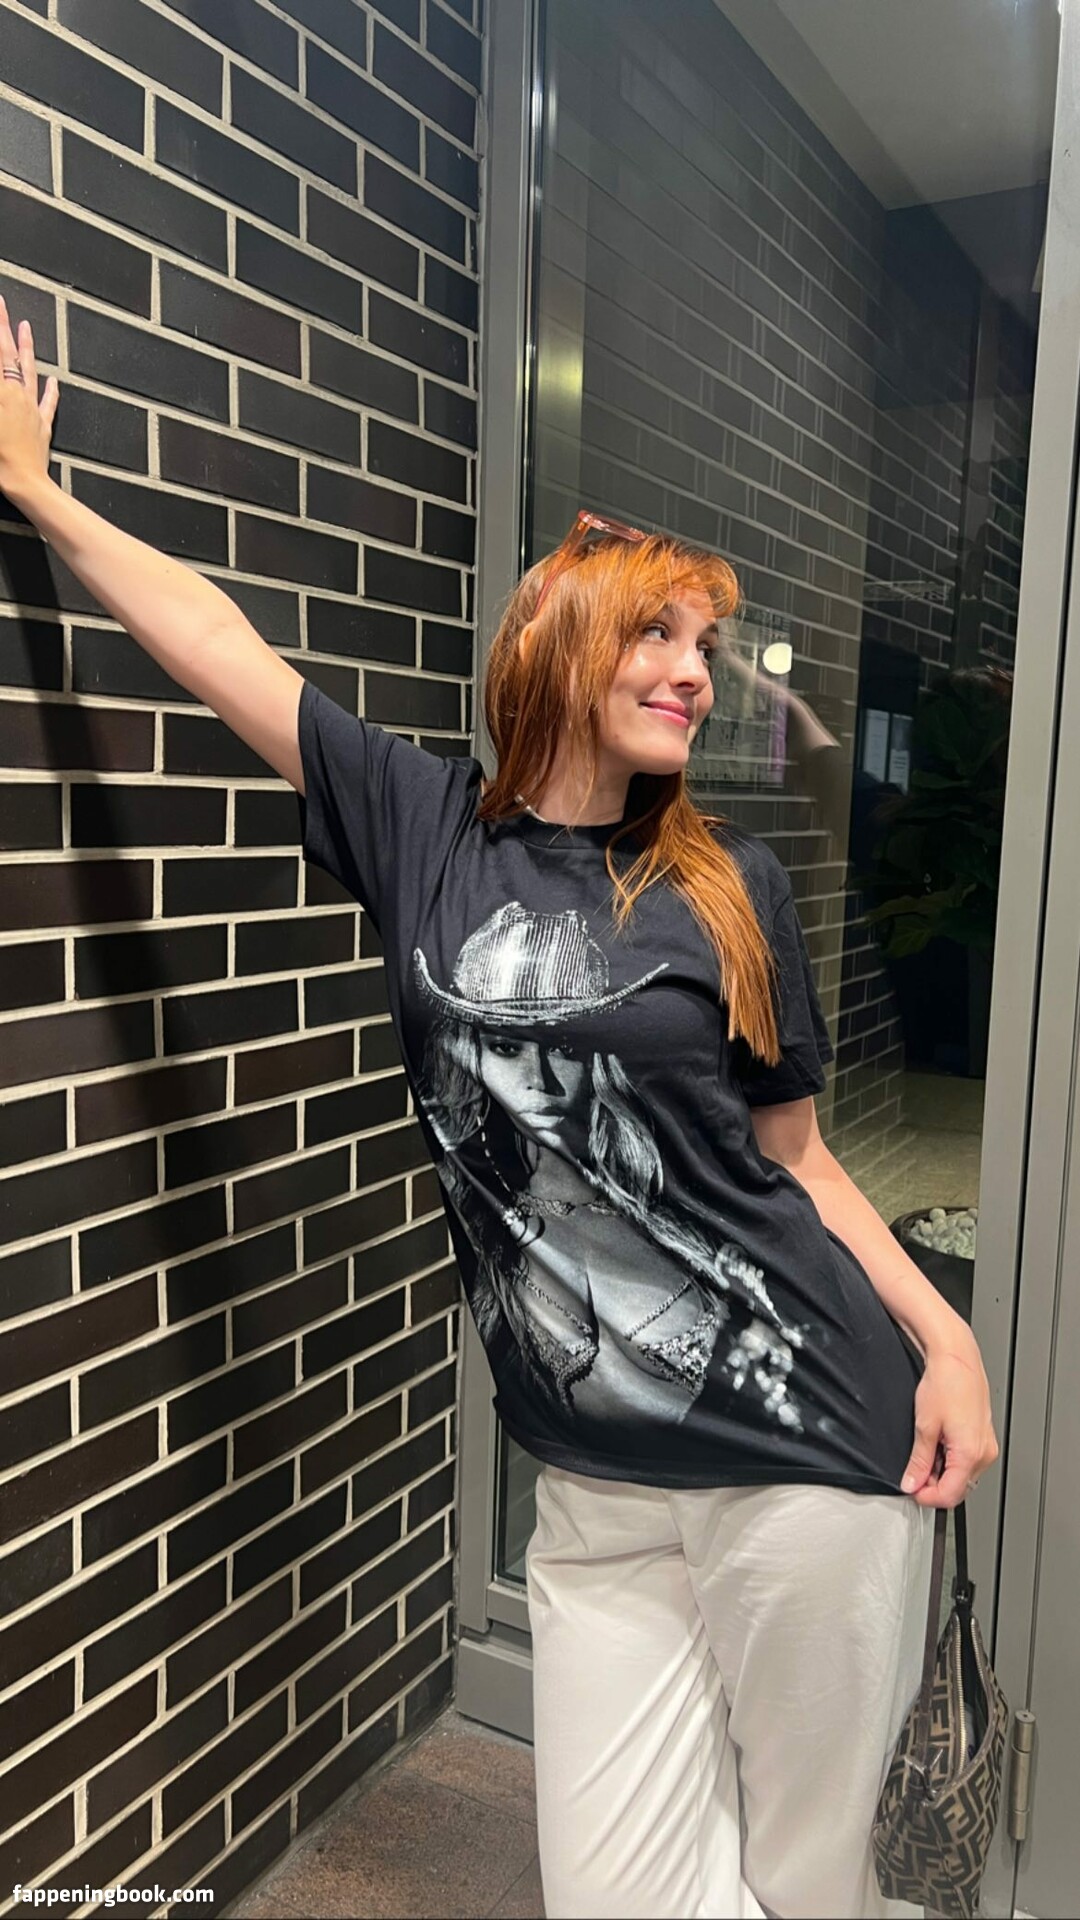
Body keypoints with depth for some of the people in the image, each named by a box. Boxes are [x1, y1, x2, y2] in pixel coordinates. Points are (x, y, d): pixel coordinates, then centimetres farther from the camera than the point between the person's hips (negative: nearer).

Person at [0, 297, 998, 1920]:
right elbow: (222, 647, 8)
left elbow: (796, 1158, 6)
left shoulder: (732, 886, 1)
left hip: (811, 1458, 0)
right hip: (600, 1494, 1)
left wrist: (943, 1332, -4)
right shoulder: (428, 831, 2)